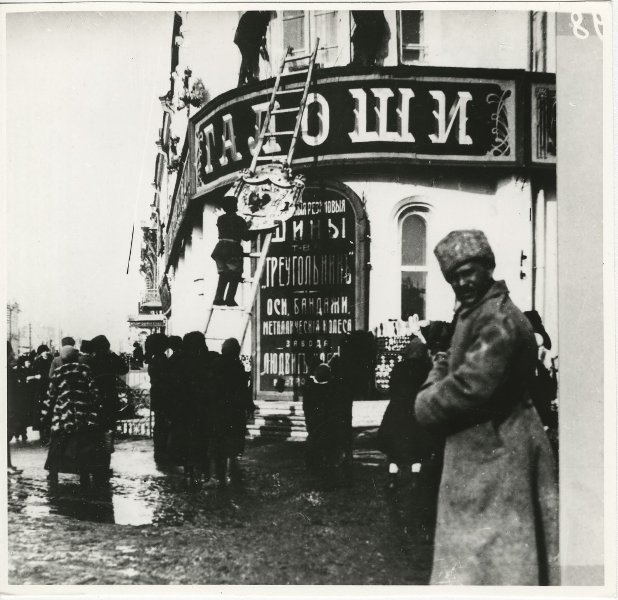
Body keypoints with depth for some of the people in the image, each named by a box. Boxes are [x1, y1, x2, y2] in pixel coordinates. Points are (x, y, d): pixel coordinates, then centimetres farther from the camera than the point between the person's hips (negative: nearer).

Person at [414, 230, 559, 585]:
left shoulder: (498, 320, -21)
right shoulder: (473, 312, 12)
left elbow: (472, 386, -26)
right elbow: (452, 363, 19)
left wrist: (428, 404, -10)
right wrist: (437, 383, -2)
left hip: (494, 447, -10)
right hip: (484, 443, 10)